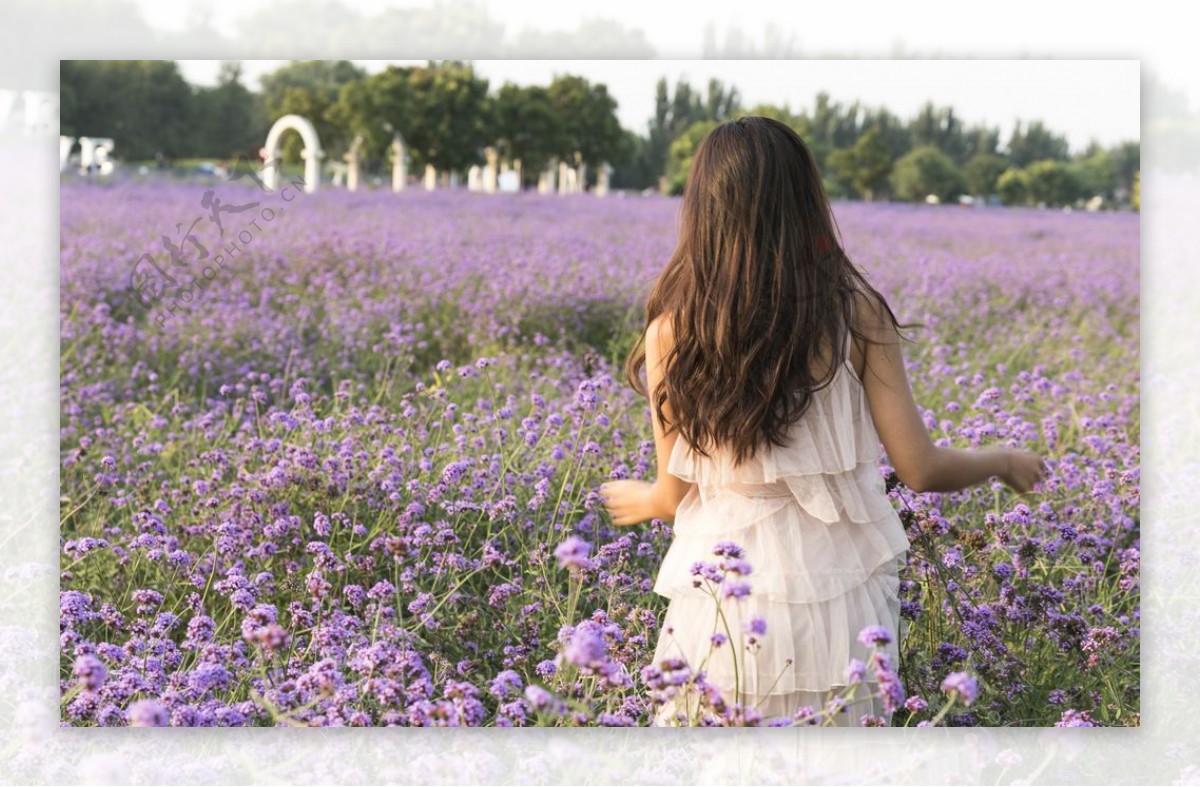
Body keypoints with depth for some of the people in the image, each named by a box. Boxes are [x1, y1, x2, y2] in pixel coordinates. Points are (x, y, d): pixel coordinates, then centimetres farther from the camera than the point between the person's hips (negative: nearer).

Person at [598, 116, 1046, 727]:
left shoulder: (671, 333, -9)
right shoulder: (856, 315, -9)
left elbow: (676, 496, 0)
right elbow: (921, 470, -5)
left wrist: (637, 501, 25)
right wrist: (1004, 461, 16)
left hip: (728, 597, 0)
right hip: (839, 595, 1)